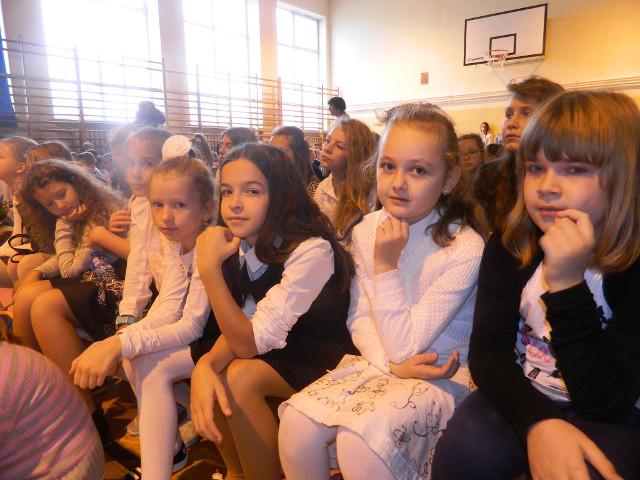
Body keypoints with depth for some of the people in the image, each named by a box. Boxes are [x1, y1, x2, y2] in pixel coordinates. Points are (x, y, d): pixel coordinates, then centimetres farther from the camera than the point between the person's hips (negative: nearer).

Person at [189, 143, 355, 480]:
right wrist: (205, 364, -28)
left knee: (239, 379, -25)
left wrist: (209, 267, -35)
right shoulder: (241, 244, -7)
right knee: (213, 374, -15)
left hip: (324, 359, -6)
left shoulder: (311, 250, -28)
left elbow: (249, 343, -28)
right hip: (275, 350, 6)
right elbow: (240, 329, -8)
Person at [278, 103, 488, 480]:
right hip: (377, 363, 5)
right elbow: (359, 318, 1)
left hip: (440, 375, -4)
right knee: (296, 421, -17)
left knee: (360, 439, -29)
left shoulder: (465, 248, -19)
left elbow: (403, 346, -17)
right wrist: (392, 364, -15)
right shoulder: (366, 231, -3)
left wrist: (385, 265, -24)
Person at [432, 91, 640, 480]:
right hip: (523, 399, 2)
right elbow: (488, 349, -11)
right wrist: (538, 422, -29)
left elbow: (603, 402, -23)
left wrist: (565, 283, -33)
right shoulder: (509, 246, -7)